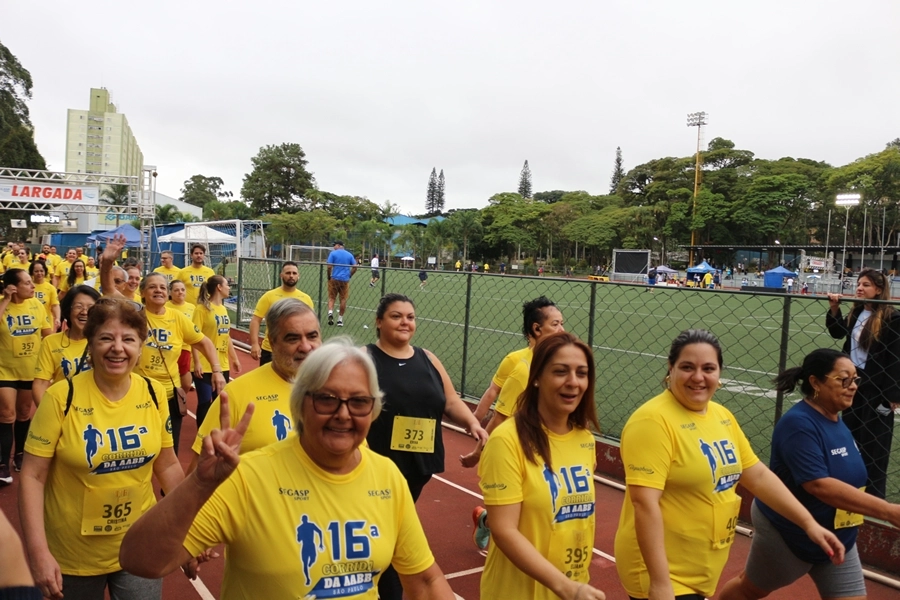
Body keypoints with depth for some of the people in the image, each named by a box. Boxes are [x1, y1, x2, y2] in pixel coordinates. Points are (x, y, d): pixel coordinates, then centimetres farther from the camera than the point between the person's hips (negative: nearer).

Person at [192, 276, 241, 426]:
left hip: (223, 365, 7)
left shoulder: (223, 309, 11)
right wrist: (197, 362, -21)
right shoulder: (202, 308, -10)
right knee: (205, 402, -1)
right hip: (205, 366, -7)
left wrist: (234, 358, 17)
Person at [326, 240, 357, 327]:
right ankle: (340, 320, 10)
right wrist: (349, 276, 11)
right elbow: (354, 267, 4)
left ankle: (330, 312, -17)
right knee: (343, 299, 8)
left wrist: (329, 277, 3)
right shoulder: (349, 255, 9)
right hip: (345, 280, 2)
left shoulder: (333, 253, -1)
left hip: (334, 279, -2)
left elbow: (329, 267, -8)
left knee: (331, 297, 8)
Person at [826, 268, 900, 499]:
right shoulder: (855, 313, 6)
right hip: (853, 383, 7)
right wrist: (834, 309, 2)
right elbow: (837, 333, 19)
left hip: (877, 387, -7)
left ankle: (873, 495, 13)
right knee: (850, 436, 16)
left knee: (874, 443, 2)